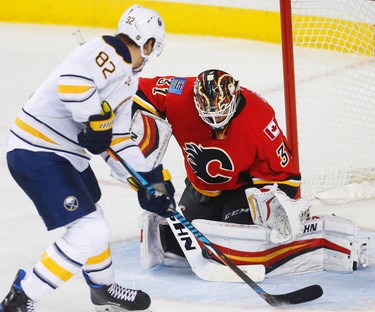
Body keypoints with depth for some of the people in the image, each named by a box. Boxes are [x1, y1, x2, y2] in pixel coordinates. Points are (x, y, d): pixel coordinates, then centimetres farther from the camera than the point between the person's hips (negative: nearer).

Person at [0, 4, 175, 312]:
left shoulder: (128, 79, 15)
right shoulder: (107, 52, -17)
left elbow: (117, 139, 17)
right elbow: (71, 81, -35)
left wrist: (149, 182, 13)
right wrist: (96, 120, -26)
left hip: (68, 154, 11)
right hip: (37, 154, -11)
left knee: (94, 224, 26)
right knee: (88, 233, -13)